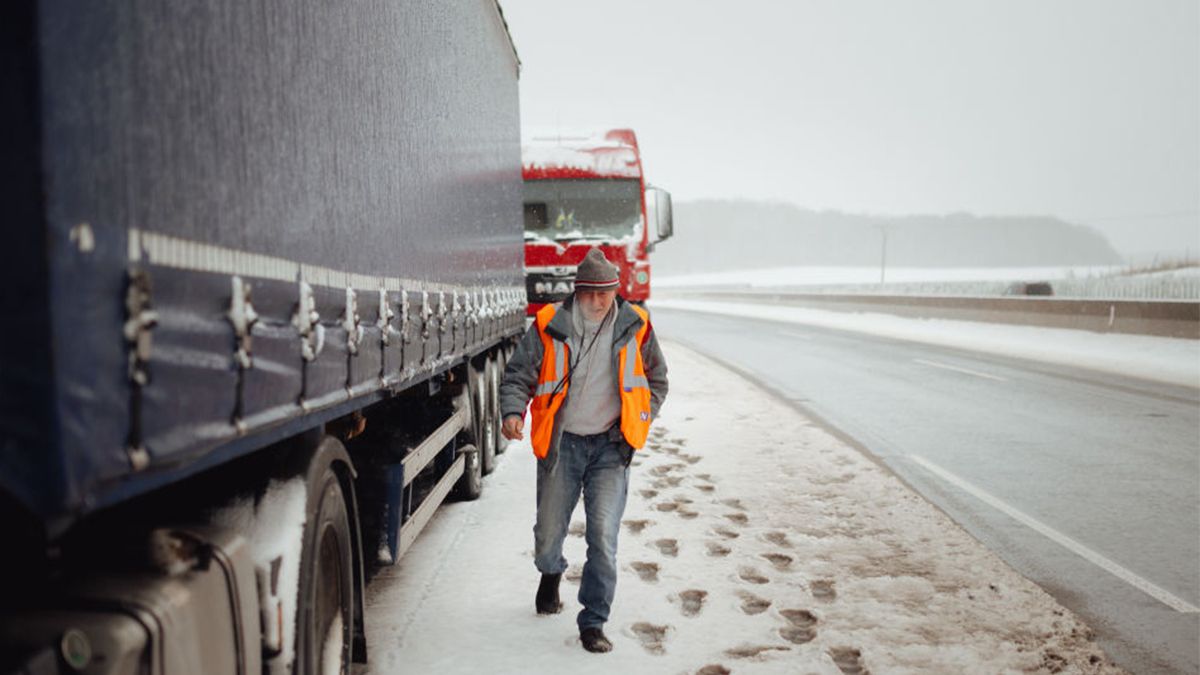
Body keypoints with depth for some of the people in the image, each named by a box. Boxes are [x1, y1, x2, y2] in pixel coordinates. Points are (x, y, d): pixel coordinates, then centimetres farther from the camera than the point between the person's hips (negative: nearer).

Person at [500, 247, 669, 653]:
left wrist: (641, 418, 3)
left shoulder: (635, 326, -1)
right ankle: (551, 573, 48)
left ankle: (593, 624, 1)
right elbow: (518, 375, 0)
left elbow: (656, 377, 14)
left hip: (611, 445, 0)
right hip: (560, 444, 0)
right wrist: (514, 412, -18)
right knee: (549, 533, 11)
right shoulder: (549, 326, -7)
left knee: (603, 535, -11)